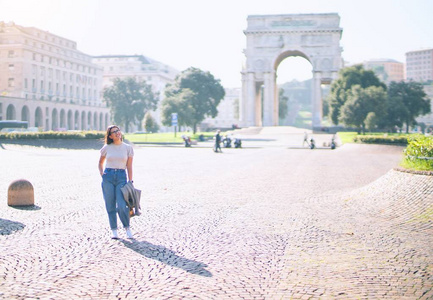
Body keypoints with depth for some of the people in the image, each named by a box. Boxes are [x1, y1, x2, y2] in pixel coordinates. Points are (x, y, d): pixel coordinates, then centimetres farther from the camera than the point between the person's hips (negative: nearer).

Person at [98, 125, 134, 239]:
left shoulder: (128, 148, 5)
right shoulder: (106, 148, 7)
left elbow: (129, 167, 5)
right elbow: (100, 163, 21)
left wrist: (130, 182, 0)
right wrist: (102, 174, 4)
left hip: (121, 177, -1)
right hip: (108, 176, 1)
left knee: (122, 206, -12)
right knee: (110, 206, 2)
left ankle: (127, 227, 8)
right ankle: (114, 230, 13)